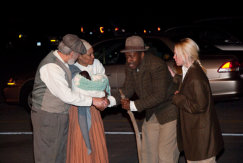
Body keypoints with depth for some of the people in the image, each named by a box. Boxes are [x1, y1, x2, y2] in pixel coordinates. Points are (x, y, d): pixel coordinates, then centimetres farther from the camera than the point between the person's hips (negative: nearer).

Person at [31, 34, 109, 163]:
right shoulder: (51, 66, -23)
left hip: (61, 116, 10)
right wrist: (92, 101, -20)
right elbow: (66, 95, -26)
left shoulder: (61, 61, 7)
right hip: (48, 118, -10)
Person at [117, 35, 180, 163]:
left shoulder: (156, 65, -27)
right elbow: (128, 89, -1)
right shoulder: (130, 66, -3)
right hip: (151, 114, 8)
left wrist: (134, 105, -30)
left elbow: (159, 95, -29)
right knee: (148, 152, 14)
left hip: (169, 113, -8)